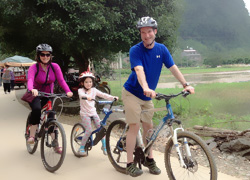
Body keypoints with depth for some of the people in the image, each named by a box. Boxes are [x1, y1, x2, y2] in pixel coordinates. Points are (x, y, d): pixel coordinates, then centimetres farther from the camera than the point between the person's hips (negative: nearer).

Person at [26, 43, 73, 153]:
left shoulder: (55, 67, -11)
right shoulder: (34, 67, -18)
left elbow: (61, 80, -21)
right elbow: (30, 79, -36)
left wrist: (68, 91, -39)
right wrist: (32, 89, -58)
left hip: (48, 95, 3)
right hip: (35, 95, -3)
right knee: (37, 109, -34)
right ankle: (32, 136, -22)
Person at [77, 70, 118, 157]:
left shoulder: (94, 90, 4)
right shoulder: (81, 90, -7)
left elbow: (103, 95, -5)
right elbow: (81, 94, -30)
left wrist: (113, 97, -21)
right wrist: (87, 96, -53)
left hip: (93, 112, 4)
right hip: (85, 113, -4)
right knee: (89, 130, -16)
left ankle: (104, 146, 16)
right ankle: (81, 148, 0)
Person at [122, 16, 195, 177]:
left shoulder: (162, 49, -3)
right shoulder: (135, 50, -17)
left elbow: (173, 67, -6)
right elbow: (139, 70, -33)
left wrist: (186, 84, -18)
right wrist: (146, 88, -50)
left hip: (148, 96, 5)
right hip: (132, 93, -5)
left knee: (148, 127, 9)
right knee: (135, 125, -10)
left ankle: (149, 159, 23)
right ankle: (130, 164, -2)